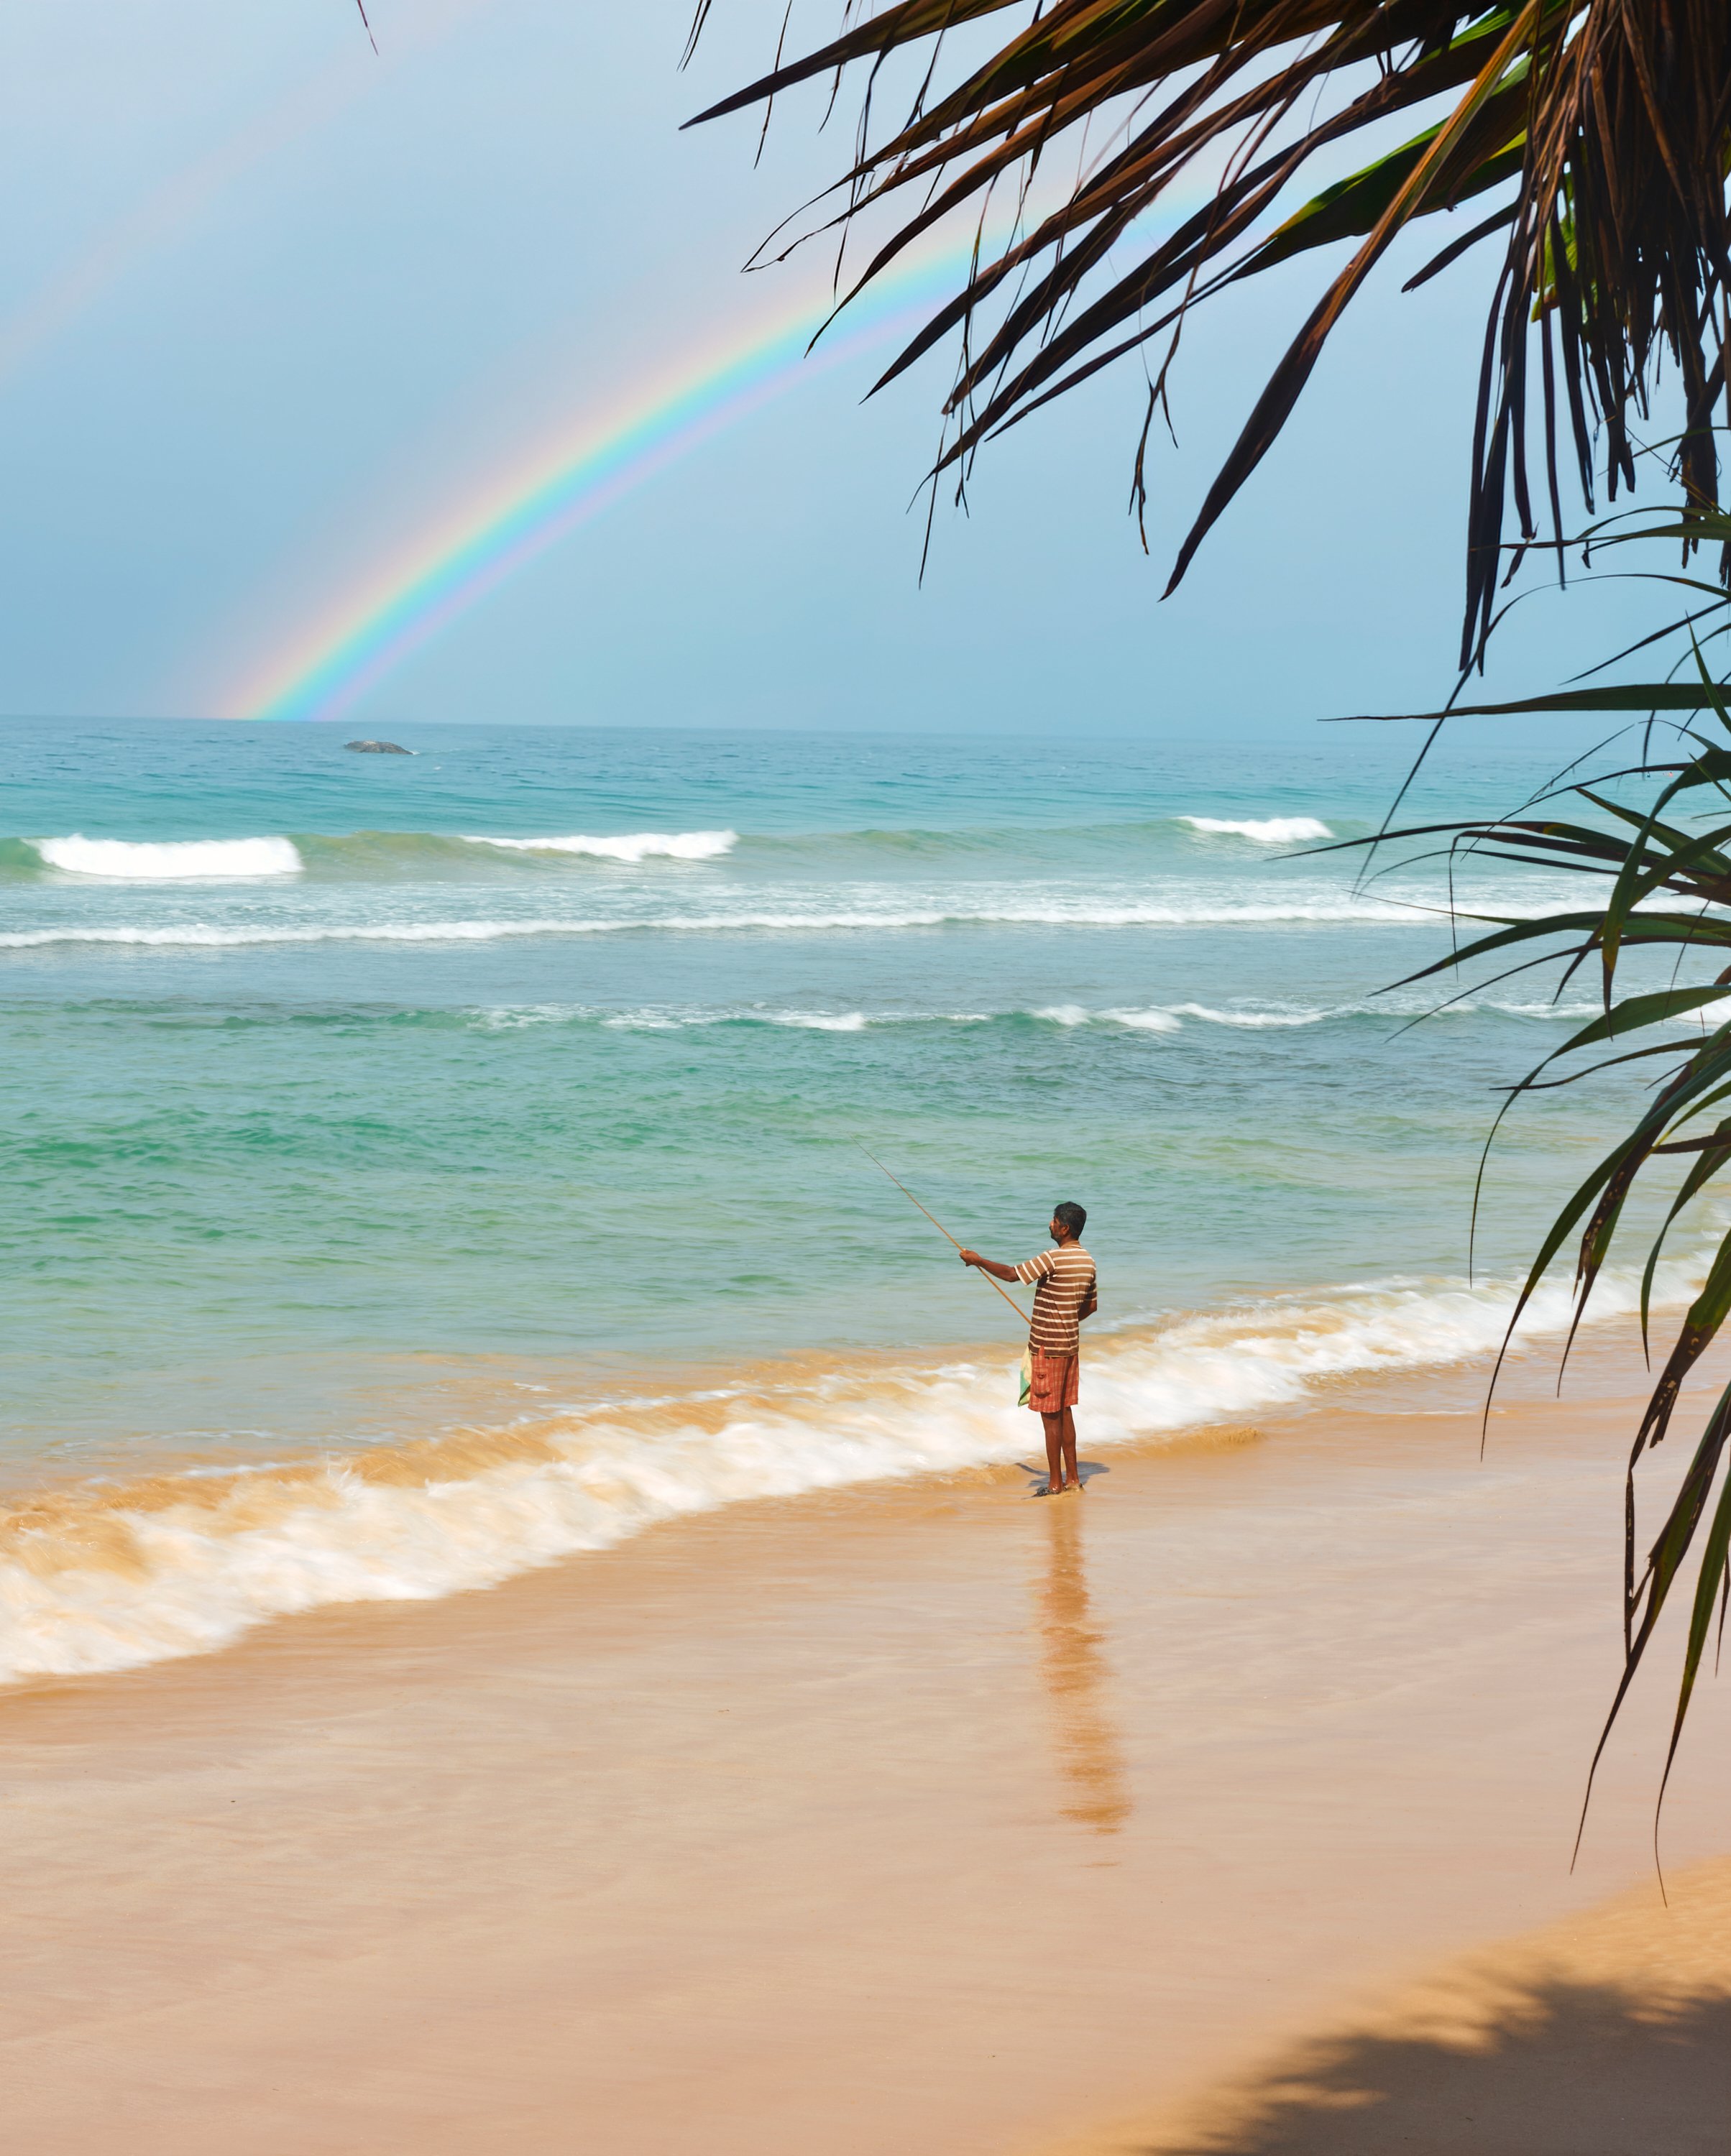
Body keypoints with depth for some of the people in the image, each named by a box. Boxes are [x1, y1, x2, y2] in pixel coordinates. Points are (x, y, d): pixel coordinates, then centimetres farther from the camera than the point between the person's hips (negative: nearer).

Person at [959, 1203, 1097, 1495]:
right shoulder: (1087, 1262, 7)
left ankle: (1055, 1483, 2)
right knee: (1064, 1410, 16)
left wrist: (978, 1260, -3)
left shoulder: (1053, 1259, -20)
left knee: (1051, 1414, -2)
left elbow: (1011, 1274, -16)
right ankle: (1072, 1477, 19)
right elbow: (1091, 1306, 17)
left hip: (1048, 1347, -8)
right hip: (1070, 1343, 8)